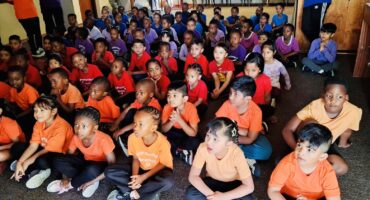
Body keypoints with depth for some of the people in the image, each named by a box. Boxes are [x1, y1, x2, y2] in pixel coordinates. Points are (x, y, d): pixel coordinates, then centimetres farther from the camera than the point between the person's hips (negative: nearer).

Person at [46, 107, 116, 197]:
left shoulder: (103, 140, -30)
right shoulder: (76, 137, -15)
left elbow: (112, 165, -25)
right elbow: (68, 156, 0)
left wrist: (92, 181, -26)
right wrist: (66, 178, -13)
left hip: (100, 166, -5)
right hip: (86, 162, 5)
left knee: (92, 170, -40)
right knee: (58, 161, -17)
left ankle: (71, 184, -11)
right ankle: (85, 179, -12)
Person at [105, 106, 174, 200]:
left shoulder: (163, 142, -30)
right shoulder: (132, 138, -20)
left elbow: (163, 164, -16)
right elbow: (135, 158, -5)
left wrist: (144, 177, -23)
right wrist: (135, 176, -21)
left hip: (158, 170, -3)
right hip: (140, 168, 3)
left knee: (168, 181, -39)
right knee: (109, 172, -16)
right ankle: (150, 190, -17)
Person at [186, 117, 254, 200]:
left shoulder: (236, 154, -32)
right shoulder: (203, 148, -27)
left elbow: (249, 187, -27)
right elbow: (193, 176, -19)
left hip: (233, 184, -1)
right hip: (213, 181, 2)